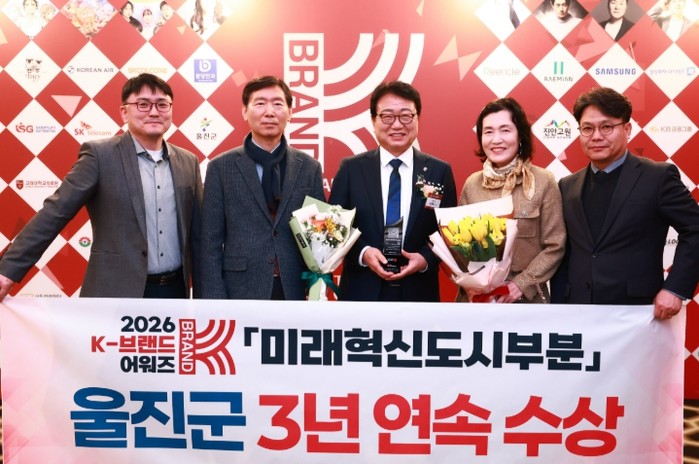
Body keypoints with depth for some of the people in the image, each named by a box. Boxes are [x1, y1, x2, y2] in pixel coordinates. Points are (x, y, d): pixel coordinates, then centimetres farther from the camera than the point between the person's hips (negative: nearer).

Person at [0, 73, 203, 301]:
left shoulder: (188, 162, 8)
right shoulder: (100, 155, -4)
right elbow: (56, 211, -10)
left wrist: (202, 294, 12)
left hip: (175, 290, 4)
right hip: (116, 293, -4)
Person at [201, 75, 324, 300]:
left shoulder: (310, 168, 4)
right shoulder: (221, 168, -1)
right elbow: (211, 243, -2)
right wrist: (215, 298, -8)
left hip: (297, 290, 2)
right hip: (242, 291, -1)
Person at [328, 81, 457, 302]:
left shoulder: (440, 171, 1)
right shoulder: (351, 168, 0)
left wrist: (426, 258, -14)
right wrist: (362, 253, -16)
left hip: (419, 291, 1)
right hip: (362, 291, 0)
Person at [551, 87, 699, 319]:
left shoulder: (658, 176, -3)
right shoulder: (568, 186, 9)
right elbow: (563, 254, 11)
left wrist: (675, 289, -11)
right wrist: (558, 307, 5)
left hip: (636, 313, -3)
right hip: (577, 314, 4)